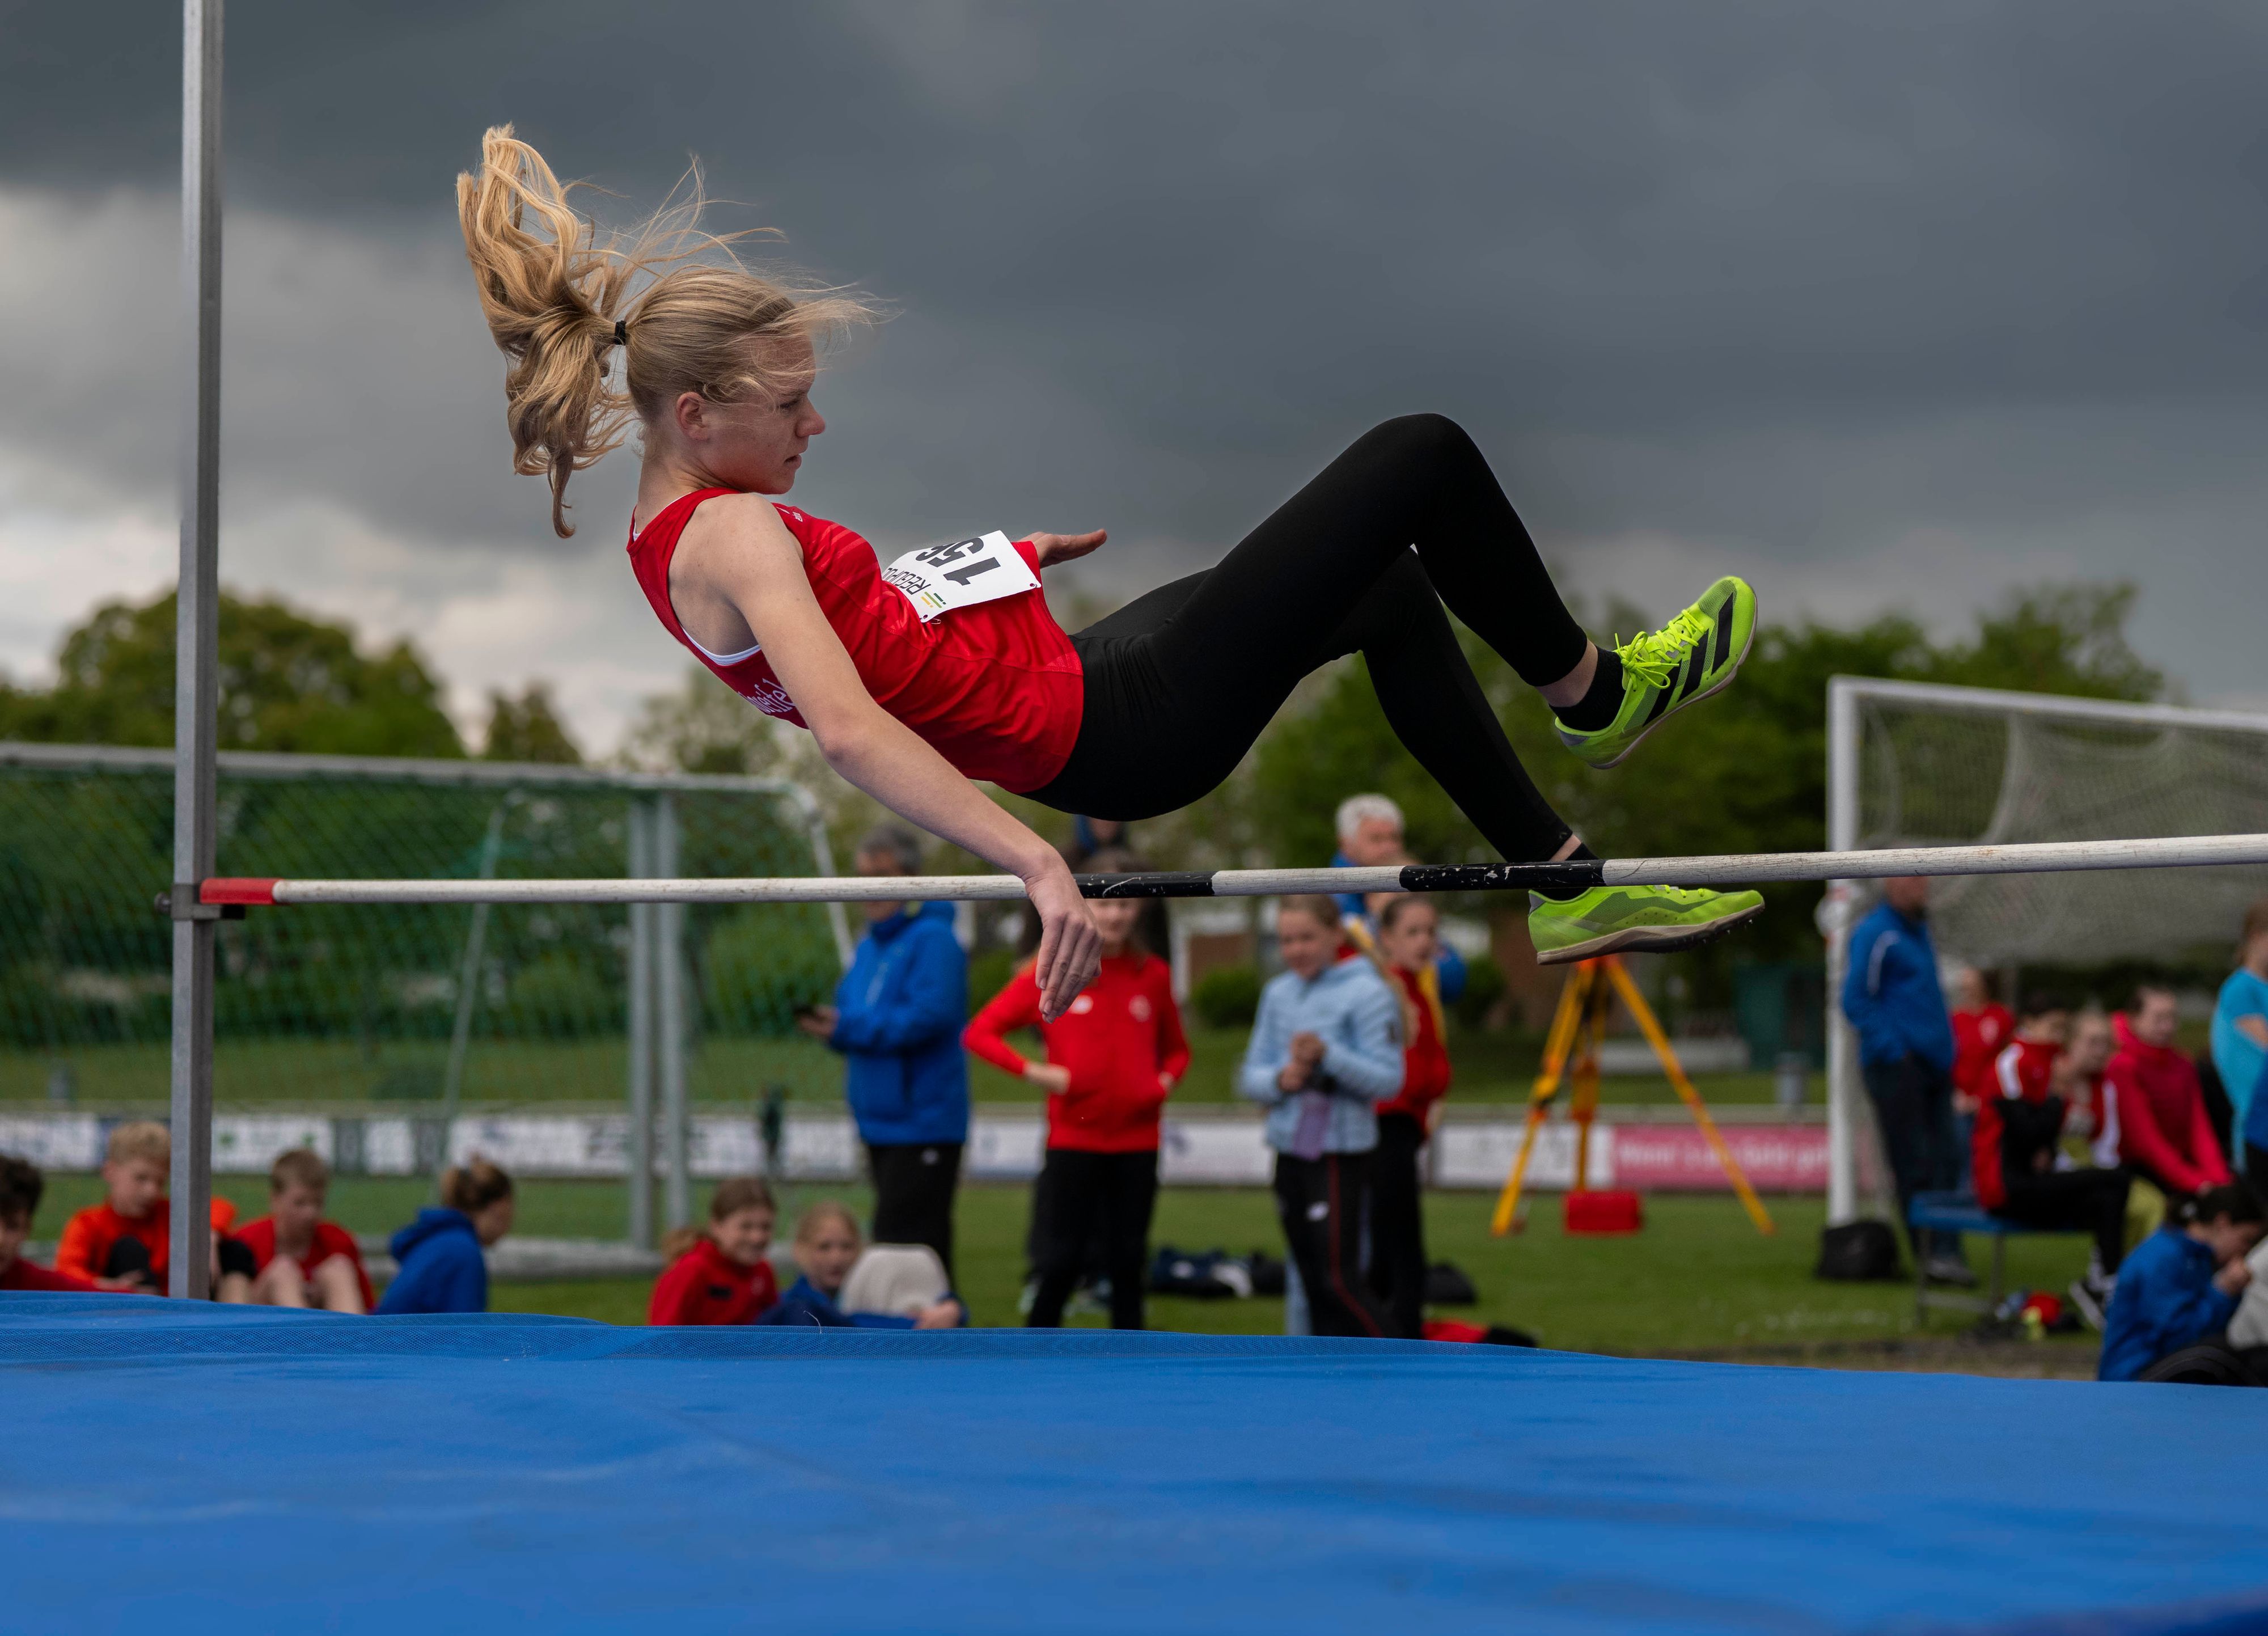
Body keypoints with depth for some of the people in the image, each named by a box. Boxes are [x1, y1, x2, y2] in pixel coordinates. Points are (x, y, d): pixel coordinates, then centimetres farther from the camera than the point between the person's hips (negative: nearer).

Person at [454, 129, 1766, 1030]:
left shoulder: (686, 529, 7)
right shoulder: (732, 538, -23)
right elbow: (847, 729, -36)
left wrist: (1004, 557, 35)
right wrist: (1036, 860, -44)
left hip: (1079, 677, 11)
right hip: (1121, 727, -11)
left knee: (1393, 592, 28)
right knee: (1424, 456, -3)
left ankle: (1567, 881, 33)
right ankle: (1593, 691, 22)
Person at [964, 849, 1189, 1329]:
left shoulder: (1153, 975, 7)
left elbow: (1176, 1050, 21)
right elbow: (979, 1032, -1)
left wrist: (1166, 1081, 0)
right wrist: (1033, 1071, -13)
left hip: (1136, 1142, 3)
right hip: (1073, 1140, -3)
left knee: (1128, 1266, 7)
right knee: (1060, 1264, -3)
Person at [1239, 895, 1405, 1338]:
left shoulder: (1366, 993, -8)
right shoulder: (1279, 993, 9)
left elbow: (1388, 1079, -13)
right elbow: (1250, 1076, 12)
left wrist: (1328, 1055, -24)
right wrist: (1279, 1080, -10)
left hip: (1341, 1152, -6)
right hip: (1291, 1148, 6)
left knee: (1339, 1278, -10)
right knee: (1313, 1282, 9)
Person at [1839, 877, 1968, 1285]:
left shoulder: (1918, 931, 18)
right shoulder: (1876, 934, -9)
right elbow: (1856, 1001, -14)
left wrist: (1945, 1051, 17)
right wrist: (1893, 1050, -17)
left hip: (1933, 1066, 8)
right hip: (1897, 1067, -8)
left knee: (1944, 1159, 2)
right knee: (1913, 1164, -6)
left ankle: (1945, 1252, 0)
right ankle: (1930, 1254, -4)